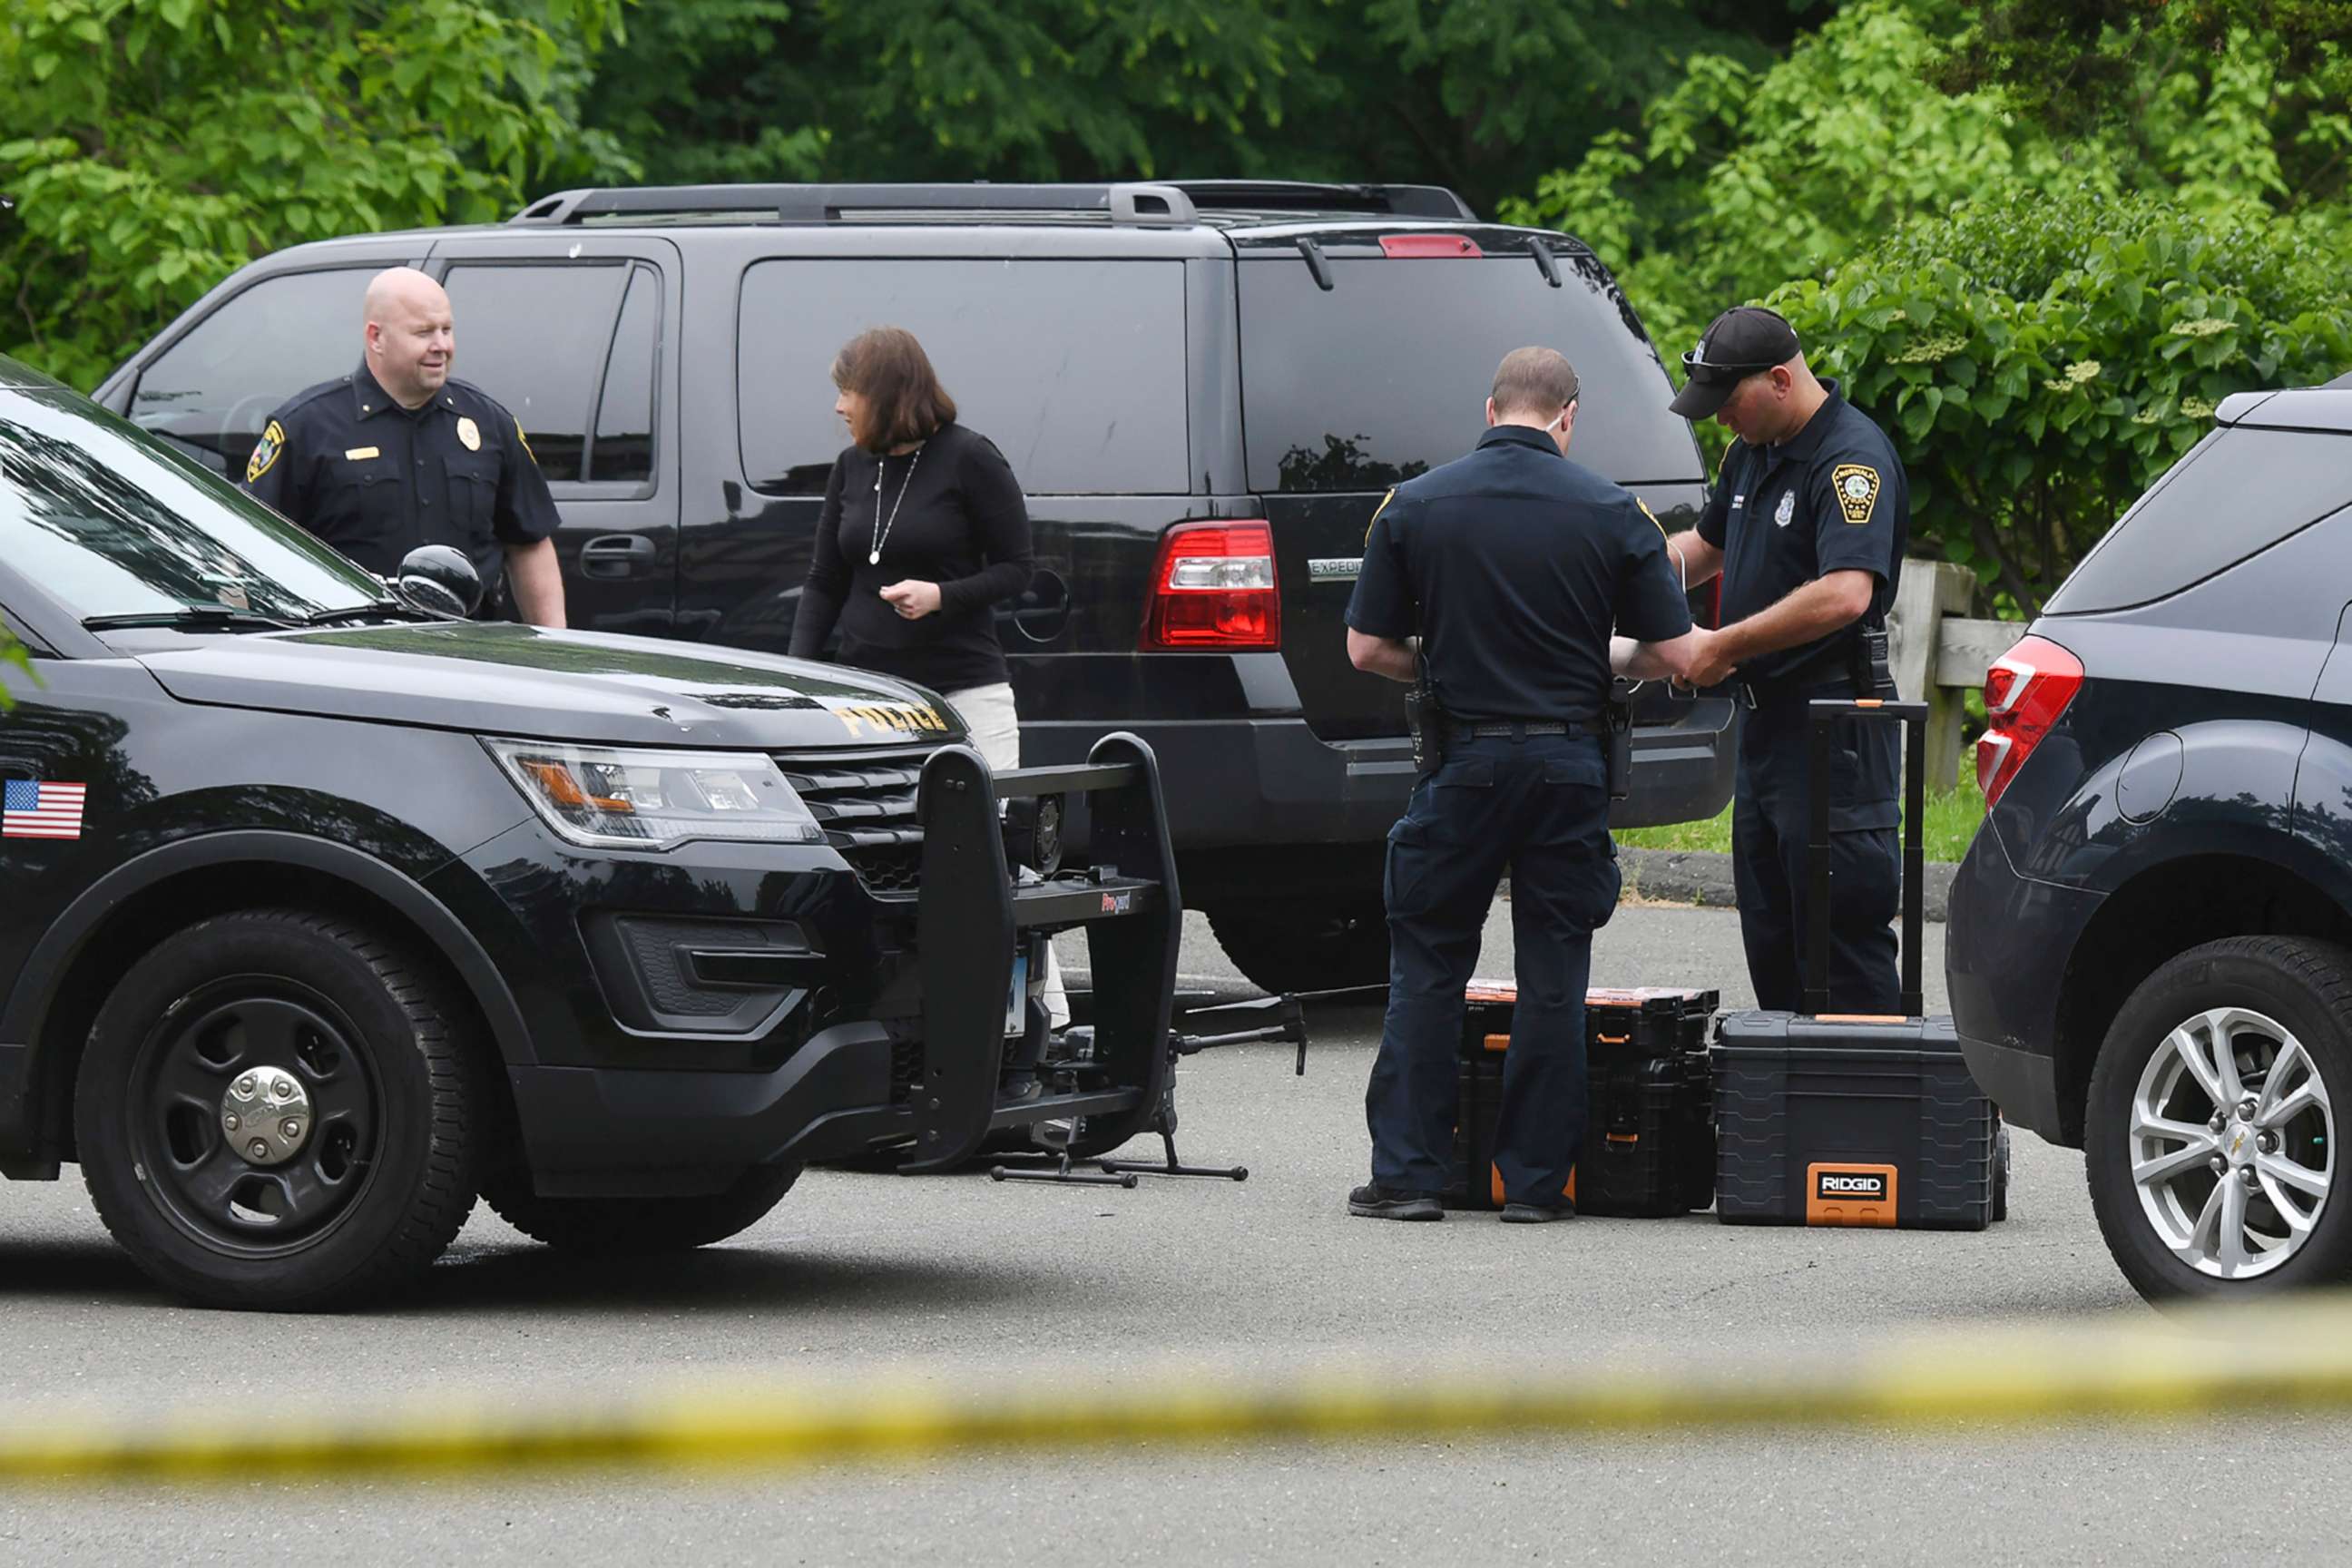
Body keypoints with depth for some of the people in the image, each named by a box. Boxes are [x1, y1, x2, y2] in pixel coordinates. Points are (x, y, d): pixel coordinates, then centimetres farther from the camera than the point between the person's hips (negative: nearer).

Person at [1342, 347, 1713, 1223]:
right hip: (1571, 766, 0)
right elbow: (1677, 651, -3)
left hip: (1464, 757, 0)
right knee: (1553, 976, 7)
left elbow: (1367, 649, 1)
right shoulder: (1609, 511, -2)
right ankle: (1536, 1180, 7)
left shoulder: (1415, 507, -1)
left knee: (1428, 968, 8)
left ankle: (1407, 1174, 5)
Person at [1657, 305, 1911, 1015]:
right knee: (1770, 937, 13)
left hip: (1834, 735, -10)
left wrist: (1724, 647, -23)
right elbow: (1708, 543, 30)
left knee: (1845, 936, -8)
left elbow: (1844, 595, -30)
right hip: (1768, 718, 10)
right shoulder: (1753, 450, 12)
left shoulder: (1853, 459, -18)